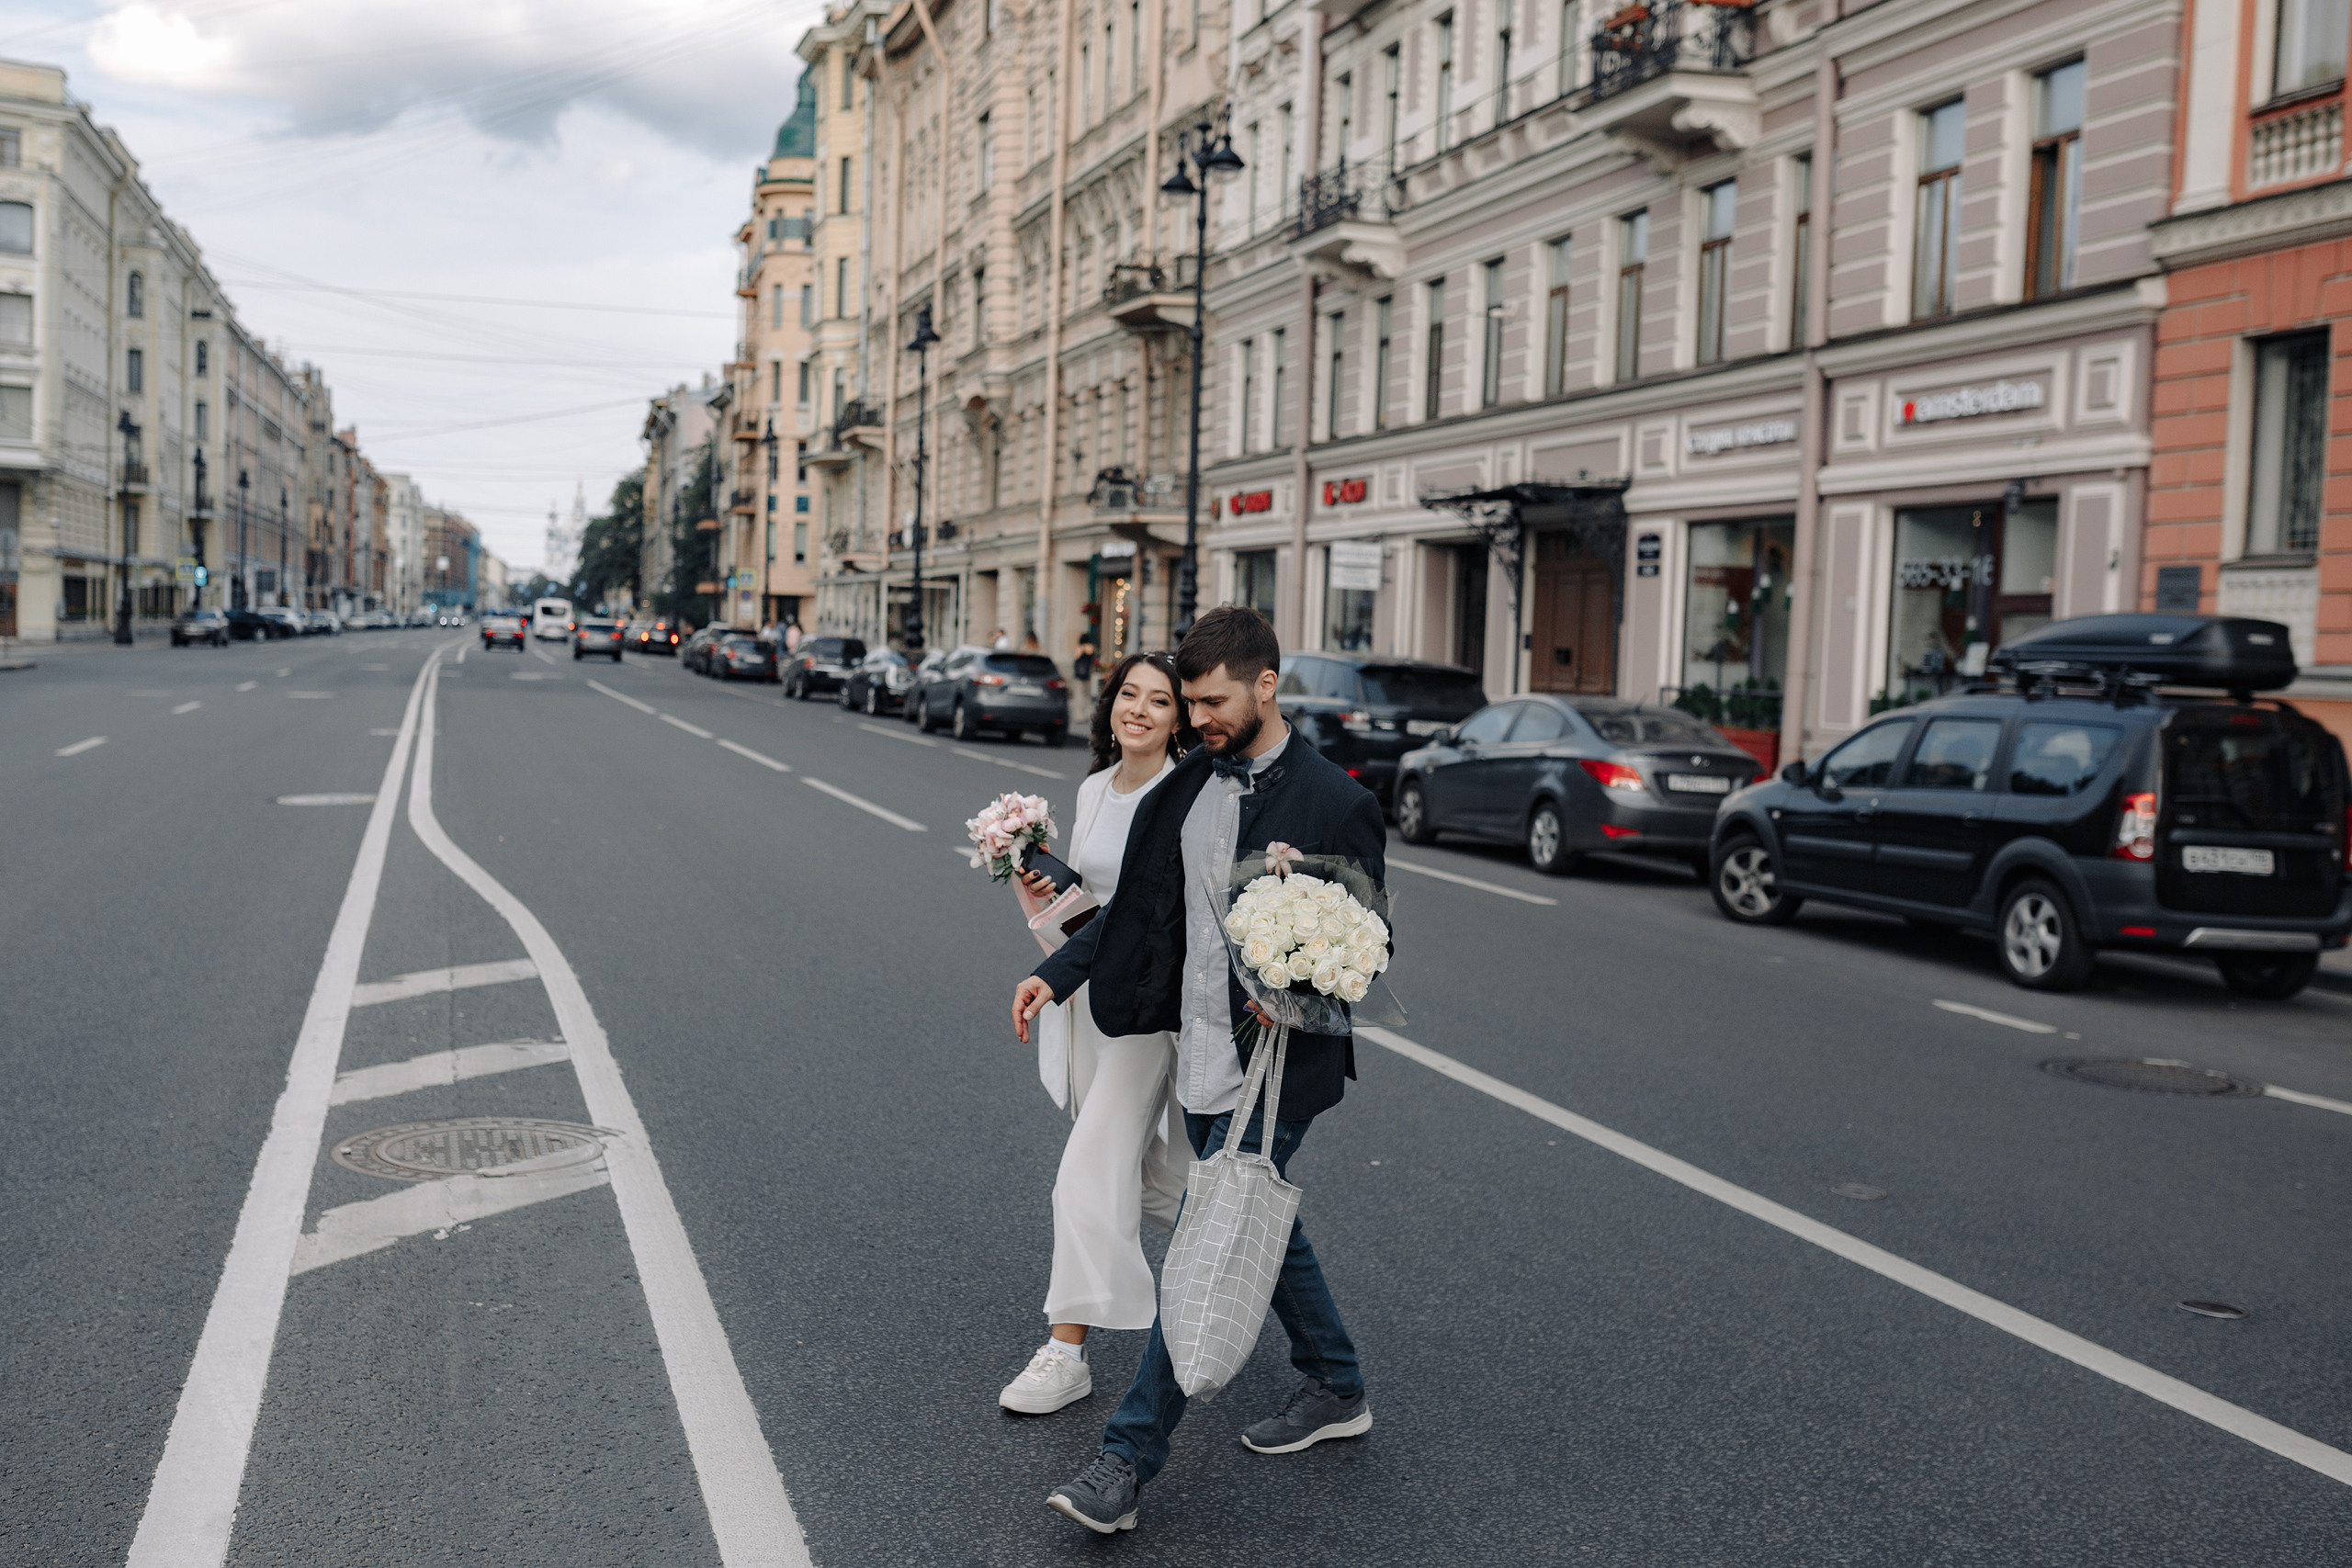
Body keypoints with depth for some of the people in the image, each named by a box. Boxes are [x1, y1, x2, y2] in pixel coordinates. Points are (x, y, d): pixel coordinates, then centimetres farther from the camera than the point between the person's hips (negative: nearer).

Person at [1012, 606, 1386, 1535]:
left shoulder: (1336, 804, -13)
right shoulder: (1188, 785, 6)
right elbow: (1138, 904, 14)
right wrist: (1058, 972, 5)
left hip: (1273, 1067, -7)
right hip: (1200, 1054, 8)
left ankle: (1128, 1460, 3)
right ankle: (1336, 1391, 39)